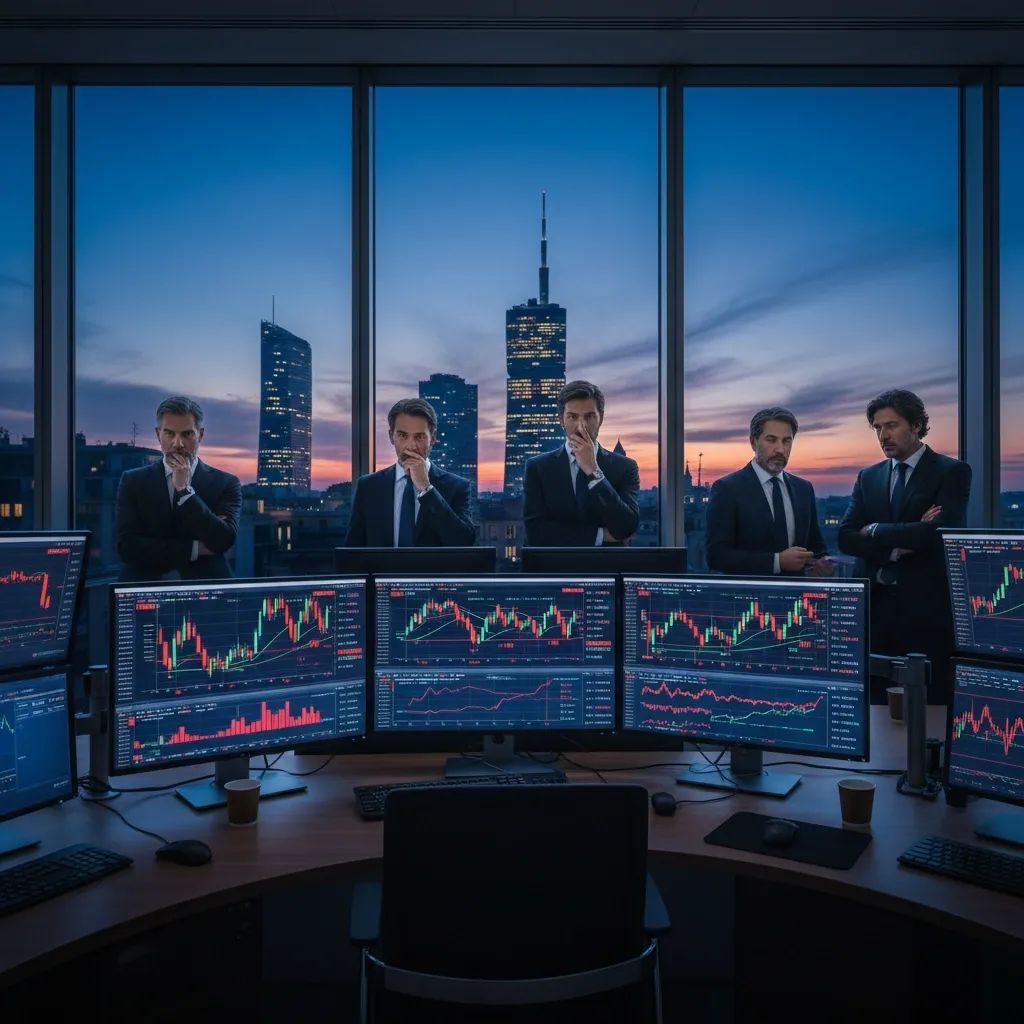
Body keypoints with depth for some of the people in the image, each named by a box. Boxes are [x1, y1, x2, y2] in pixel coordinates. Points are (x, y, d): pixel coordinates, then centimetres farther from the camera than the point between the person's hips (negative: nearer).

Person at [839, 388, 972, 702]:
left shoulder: (952, 472, -1)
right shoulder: (868, 477, 12)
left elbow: (939, 532, -17)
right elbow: (845, 537, 2)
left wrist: (876, 531, -7)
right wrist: (897, 545, -12)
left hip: (928, 609, -4)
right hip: (878, 606, 4)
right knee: (877, 701, 8)